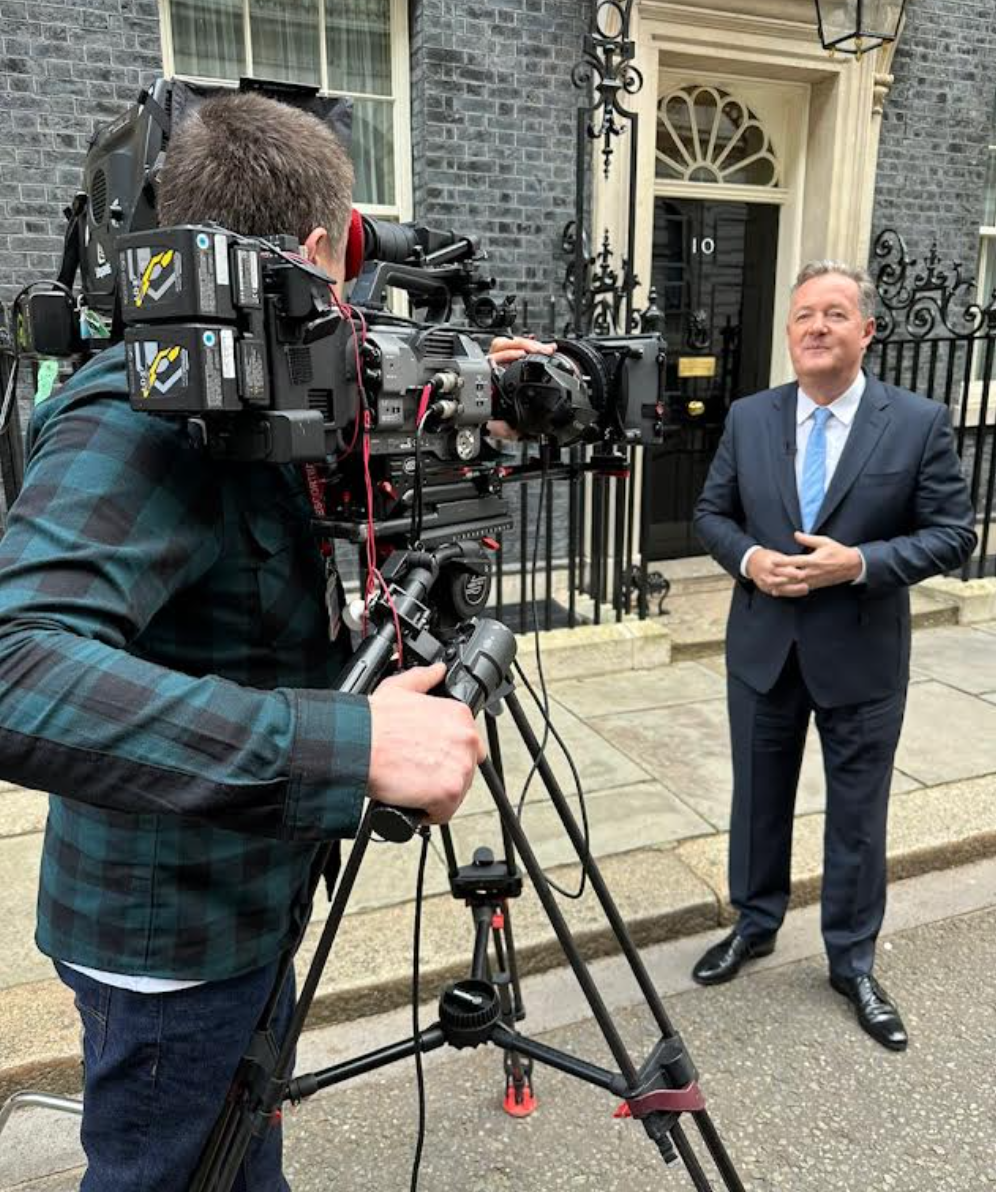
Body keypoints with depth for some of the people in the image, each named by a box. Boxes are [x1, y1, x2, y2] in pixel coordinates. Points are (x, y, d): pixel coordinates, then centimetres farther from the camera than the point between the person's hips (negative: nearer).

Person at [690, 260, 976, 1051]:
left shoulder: (920, 422, -8)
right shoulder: (748, 418, 0)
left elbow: (954, 534, -7)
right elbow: (712, 513, 7)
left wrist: (859, 562, -22)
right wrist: (748, 559, -14)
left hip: (862, 657, -2)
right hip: (763, 649, 3)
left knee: (858, 815, 11)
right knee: (758, 800, 17)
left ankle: (853, 964, 31)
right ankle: (755, 925, 40)